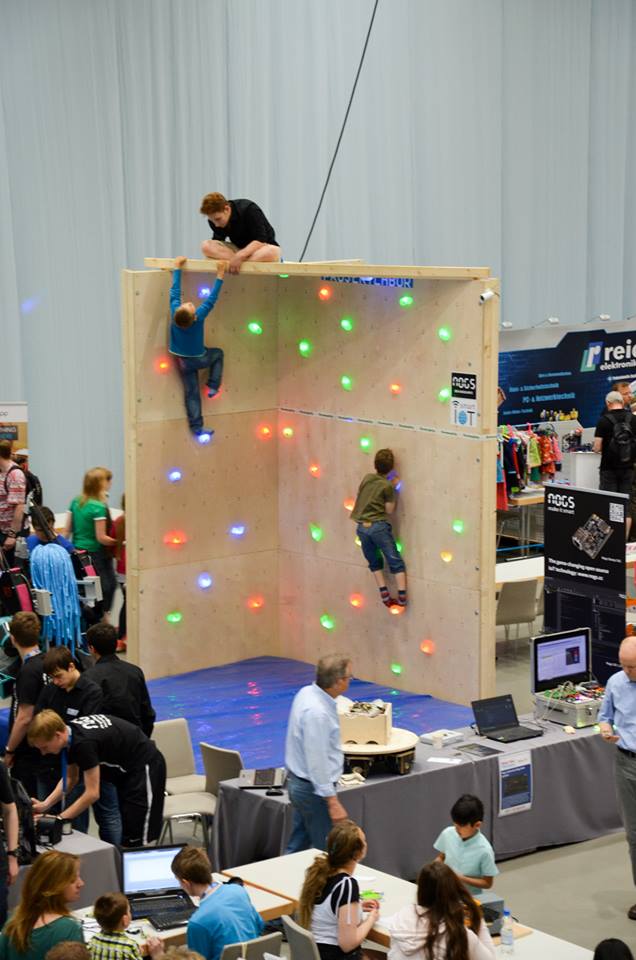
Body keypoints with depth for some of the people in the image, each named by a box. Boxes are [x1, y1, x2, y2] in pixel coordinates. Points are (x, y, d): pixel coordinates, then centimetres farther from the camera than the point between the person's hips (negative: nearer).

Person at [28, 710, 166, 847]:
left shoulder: (84, 743, -31)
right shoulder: (70, 733, -4)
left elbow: (92, 793, -28)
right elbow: (70, 778, 7)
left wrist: (59, 819, -23)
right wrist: (45, 804, -5)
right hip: (127, 768, 9)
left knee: (135, 840, -10)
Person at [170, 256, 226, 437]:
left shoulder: (175, 312, -26)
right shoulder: (199, 317, -34)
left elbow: (175, 292, -13)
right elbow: (211, 299, -30)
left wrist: (177, 269, -5)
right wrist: (220, 275, -28)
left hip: (182, 361, 3)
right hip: (199, 359, -3)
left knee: (191, 393, 10)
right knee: (218, 353, 27)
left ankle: (196, 427, 11)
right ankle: (213, 387, 20)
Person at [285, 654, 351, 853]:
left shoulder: (307, 692, 1)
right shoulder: (317, 713, -28)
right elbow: (317, 761, -28)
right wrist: (332, 802, -25)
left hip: (298, 782, 10)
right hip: (314, 789, -10)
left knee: (297, 848, 16)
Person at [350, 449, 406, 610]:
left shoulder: (367, 478, 8)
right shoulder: (388, 486, -6)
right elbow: (389, 510, -1)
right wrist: (393, 488, 5)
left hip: (362, 527, 4)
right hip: (379, 526, -4)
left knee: (374, 562, 19)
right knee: (395, 561, 5)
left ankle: (384, 594, 9)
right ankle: (402, 596, -2)